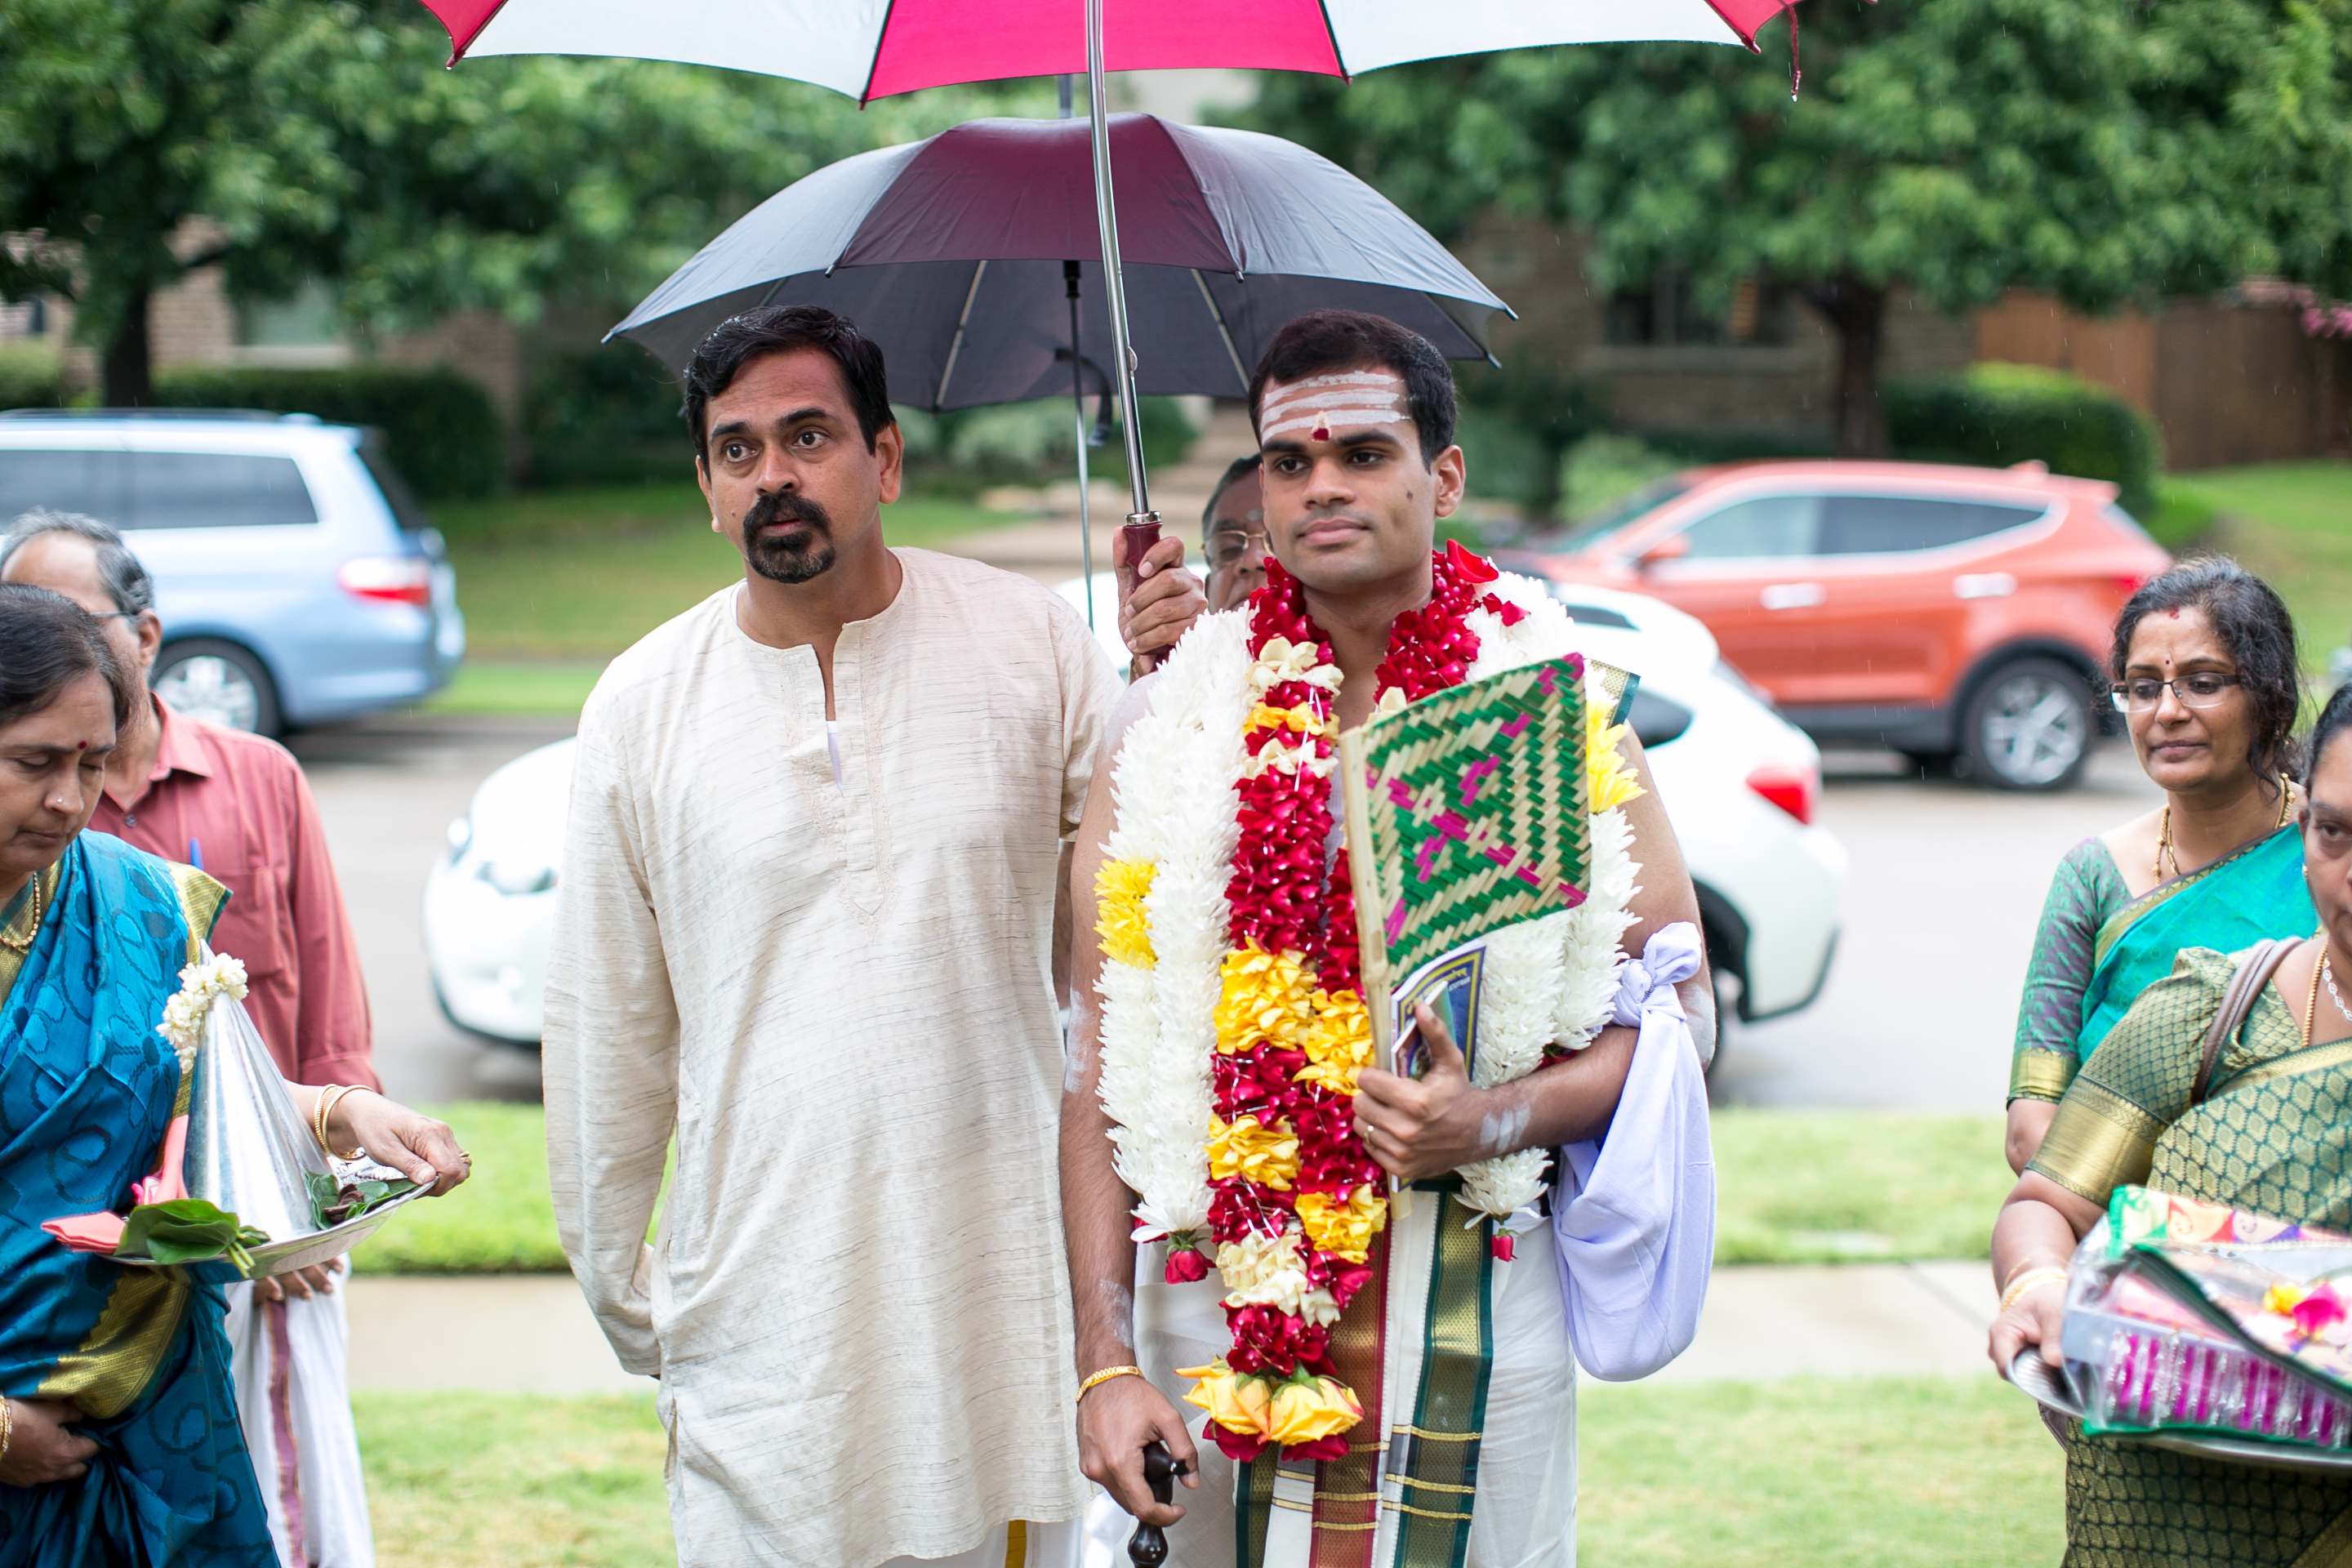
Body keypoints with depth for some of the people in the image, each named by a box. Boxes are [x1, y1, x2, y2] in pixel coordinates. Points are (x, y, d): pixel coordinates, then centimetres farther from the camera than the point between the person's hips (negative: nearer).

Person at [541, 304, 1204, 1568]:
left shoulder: (1029, 641, 0)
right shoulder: (643, 704, 2)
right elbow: (607, 1019, 9)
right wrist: (614, 1278, 13)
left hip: (1000, 1284, 0)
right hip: (762, 1308, 0)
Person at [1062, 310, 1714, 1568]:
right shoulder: (1167, 730, 3)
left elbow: (1668, 1005, 4)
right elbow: (1101, 1063, 2)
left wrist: (1493, 1121, -15)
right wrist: (1105, 1358, -5)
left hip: (1468, 1309, -1)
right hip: (1221, 1295, 1)